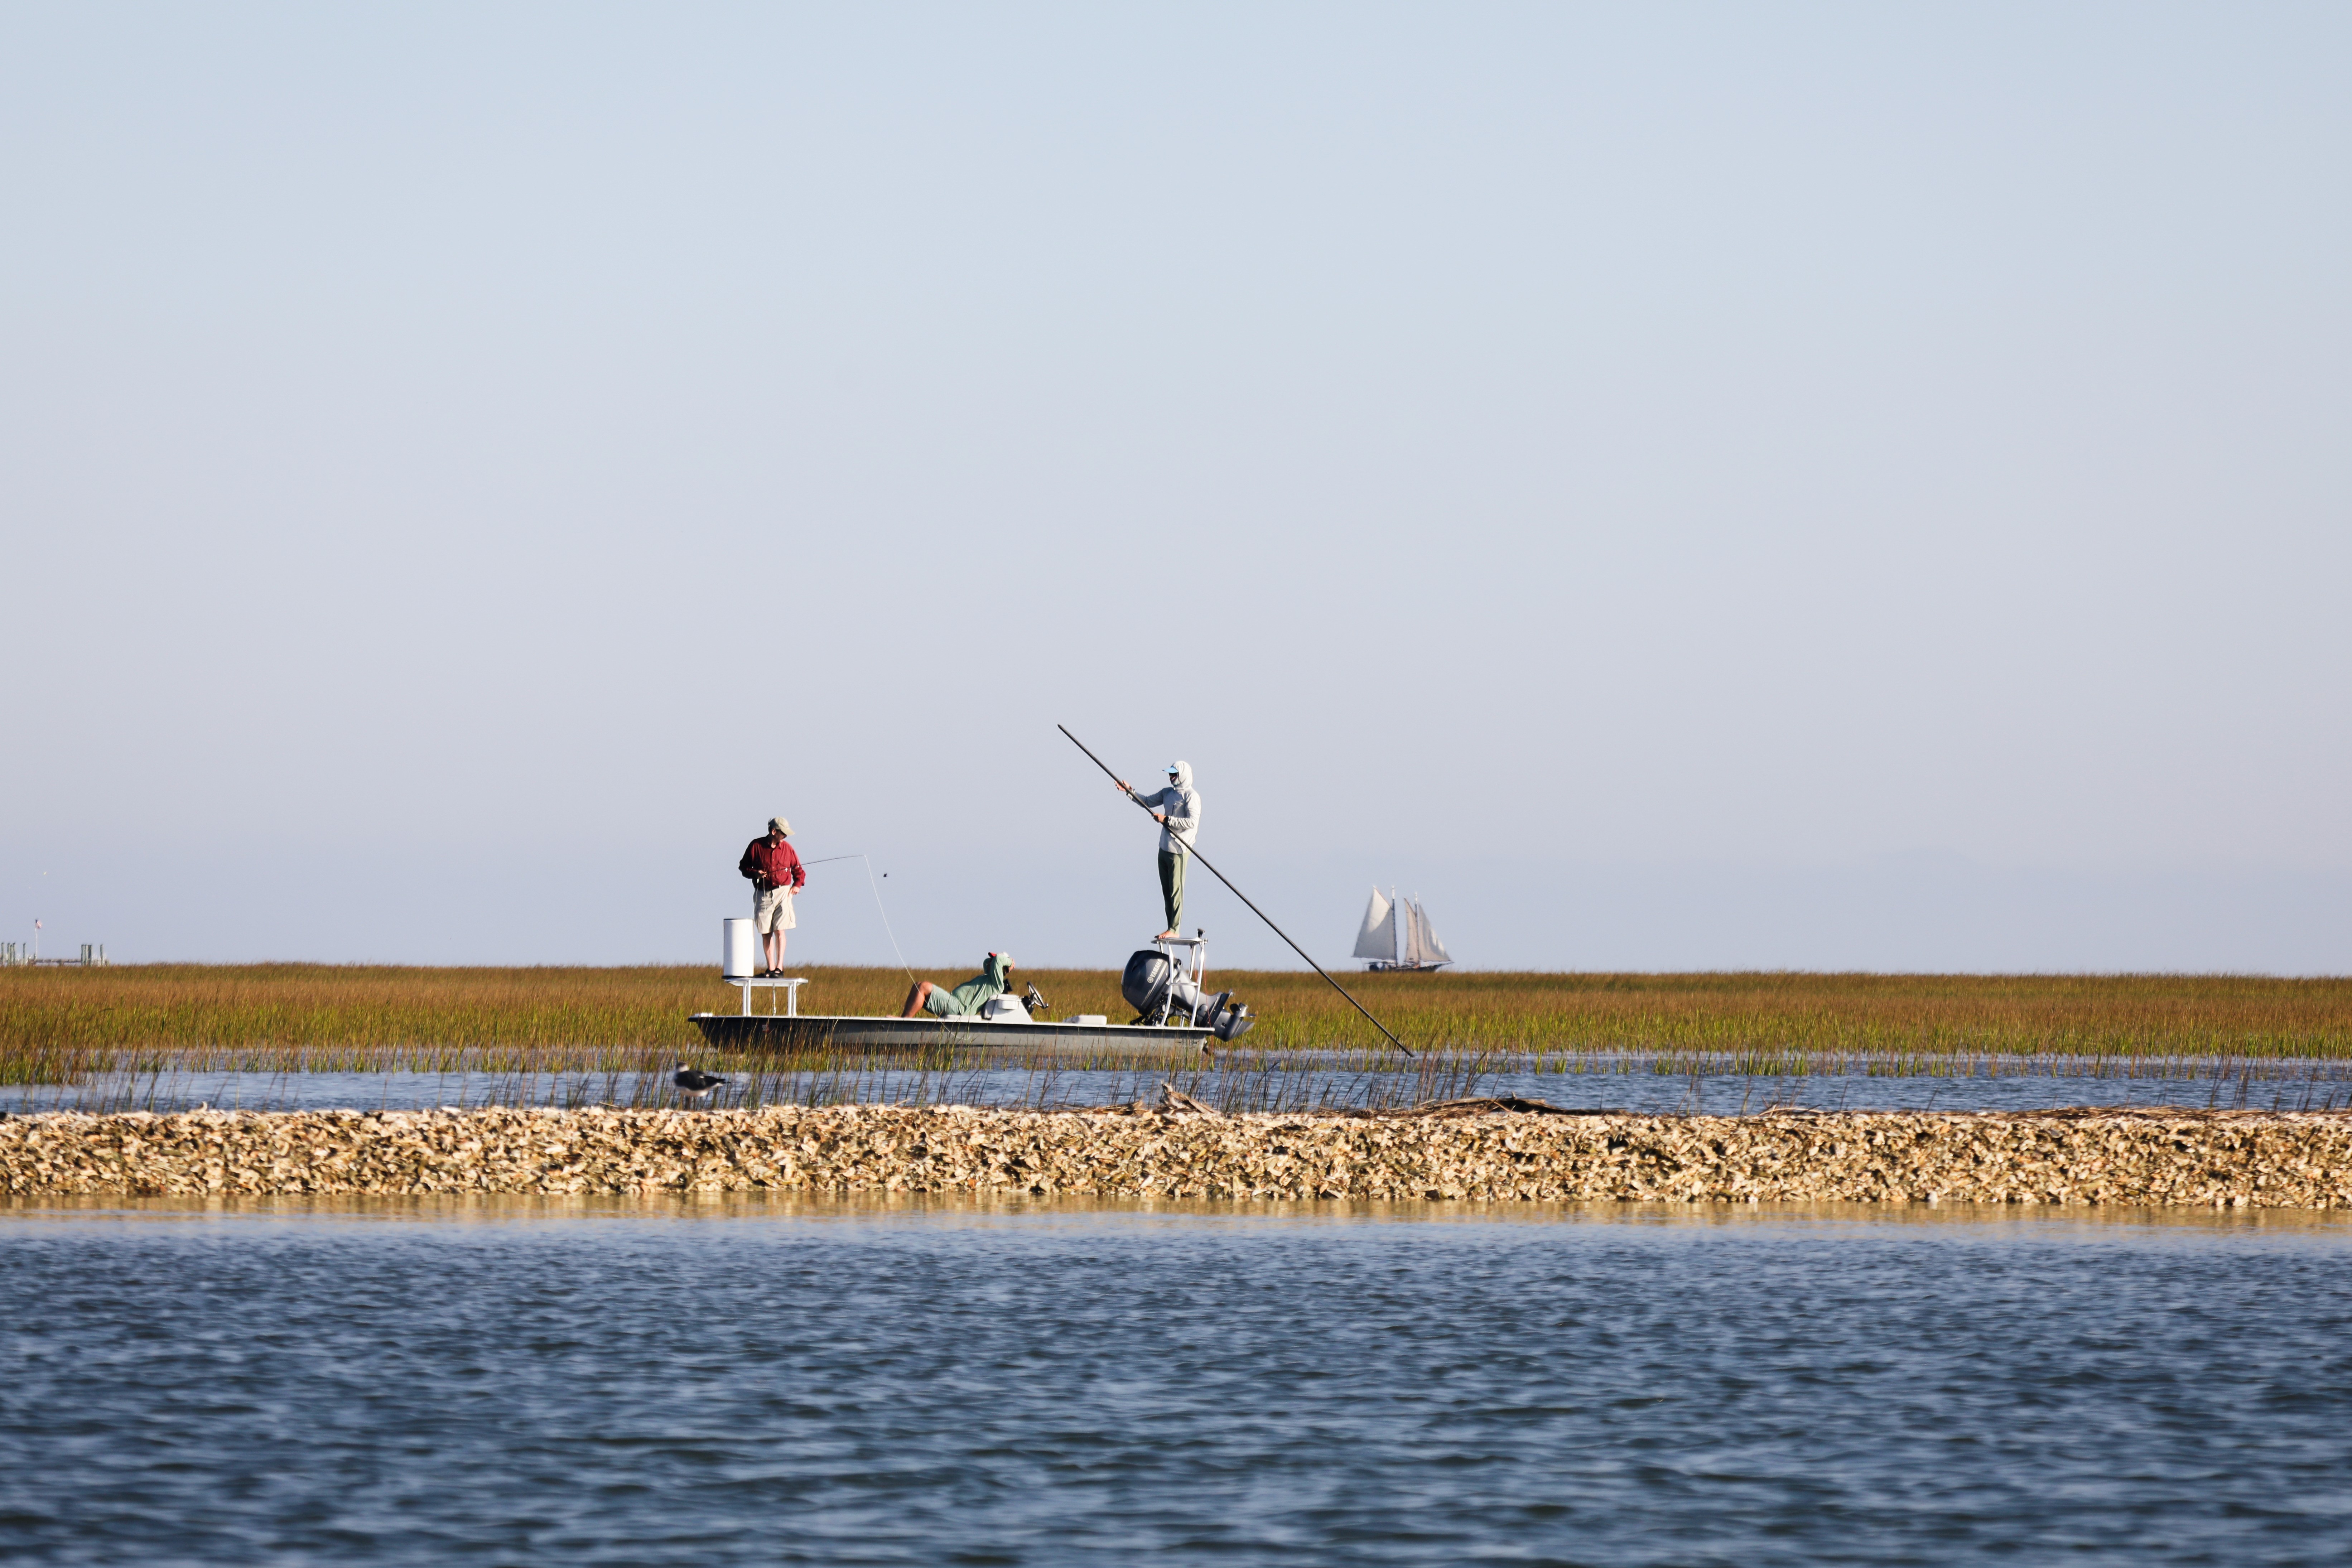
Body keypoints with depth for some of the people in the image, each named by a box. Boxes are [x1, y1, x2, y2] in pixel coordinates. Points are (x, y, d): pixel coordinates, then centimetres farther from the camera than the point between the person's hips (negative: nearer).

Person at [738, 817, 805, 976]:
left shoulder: (787, 849, 5)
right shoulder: (756, 846, 1)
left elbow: (798, 870, 14)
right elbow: (743, 866, 7)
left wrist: (798, 884, -3)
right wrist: (755, 873, -12)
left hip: (782, 893, -1)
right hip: (763, 894, 1)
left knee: (779, 931, -11)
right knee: (766, 933, 3)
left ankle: (779, 967, -10)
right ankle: (770, 968, 11)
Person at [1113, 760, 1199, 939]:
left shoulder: (1191, 796, -12)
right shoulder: (1168, 793, 13)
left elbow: (1192, 822, -21)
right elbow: (1147, 802, 20)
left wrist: (1166, 820, -20)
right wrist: (1129, 792, 7)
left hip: (1179, 850, -9)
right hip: (1164, 848, 9)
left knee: (1176, 891, -6)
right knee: (1166, 891, 11)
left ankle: (1175, 929, -2)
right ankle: (1171, 928, 16)